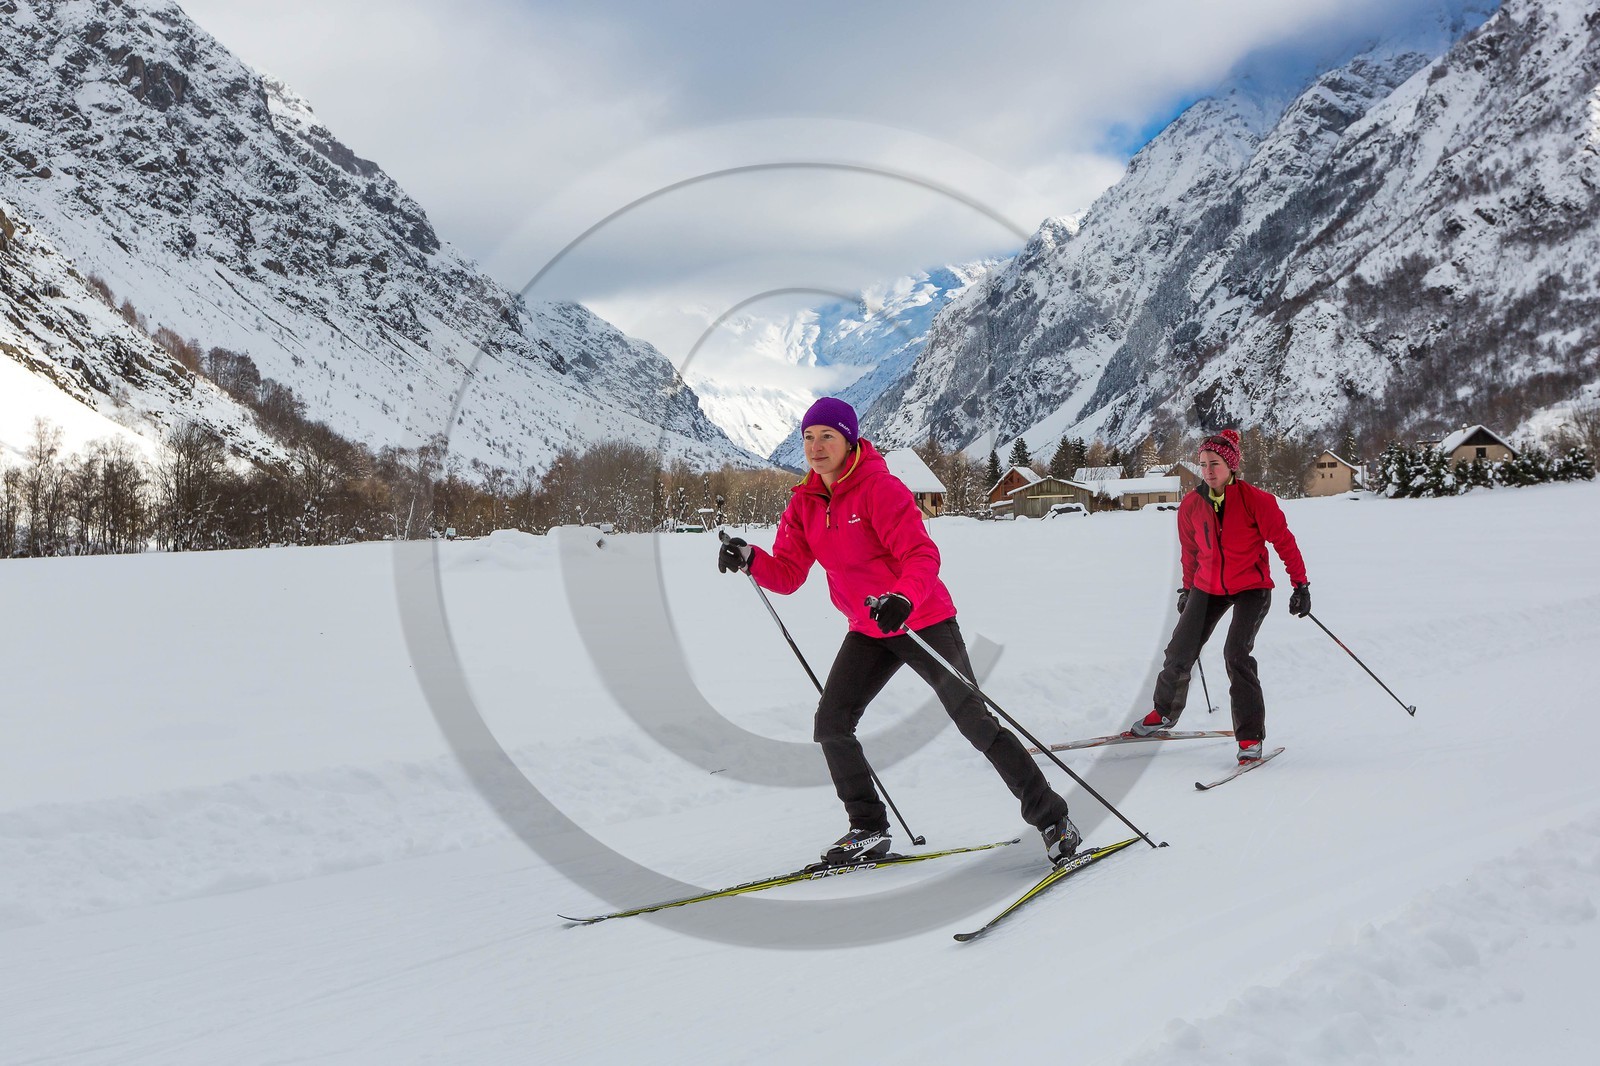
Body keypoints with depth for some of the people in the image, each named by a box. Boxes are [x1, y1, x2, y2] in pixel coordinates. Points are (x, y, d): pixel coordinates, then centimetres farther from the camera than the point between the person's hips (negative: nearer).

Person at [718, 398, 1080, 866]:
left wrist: (903, 599, -47)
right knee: (831, 725, -3)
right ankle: (869, 831, 14)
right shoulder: (804, 504, 1)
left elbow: (923, 554, -28)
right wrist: (750, 560, -20)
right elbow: (787, 575, -1)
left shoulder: (880, 488, -19)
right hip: (868, 633, 6)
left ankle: (1051, 818, 10)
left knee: (976, 723, -4)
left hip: (924, 621, -6)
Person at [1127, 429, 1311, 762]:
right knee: (1180, 652, 4)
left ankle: (1251, 737, -11)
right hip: (1208, 587, 4)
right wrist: (1188, 588, 20)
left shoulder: (1255, 499, -17)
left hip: (1251, 587, -4)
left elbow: (1283, 540, -10)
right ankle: (1164, 712, 31)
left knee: (1236, 654, -21)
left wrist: (1300, 584, -12)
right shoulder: (1192, 504, -4)